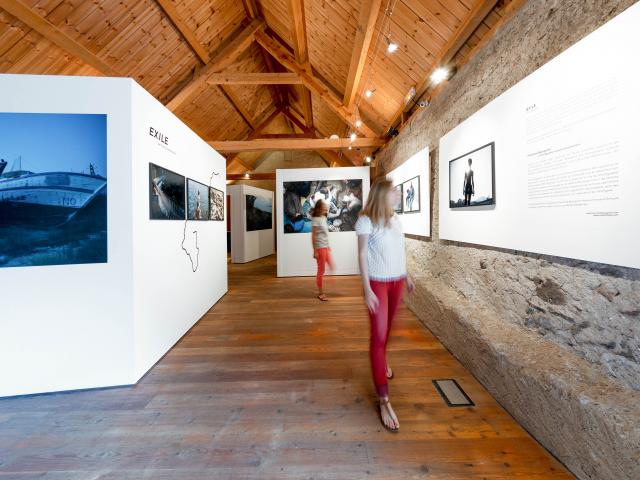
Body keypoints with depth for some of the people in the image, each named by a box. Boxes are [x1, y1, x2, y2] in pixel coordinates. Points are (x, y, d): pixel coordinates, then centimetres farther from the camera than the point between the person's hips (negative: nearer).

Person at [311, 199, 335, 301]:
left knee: (332, 267, 12)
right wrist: (315, 251, -17)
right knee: (321, 270, 0)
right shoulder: (315, 219, -13)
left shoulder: (324, 218, 11)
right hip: (320, 248, -9)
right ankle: (320, 293, 14)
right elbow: (313, 236, -15)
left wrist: (328, 246, 16)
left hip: (326, 247, 9)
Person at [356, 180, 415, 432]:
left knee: (387, 328, 19)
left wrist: (407, 275, 18)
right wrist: (367, 289, -17)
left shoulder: (395, 219, 7)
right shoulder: (366, 220, -13)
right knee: (379, 335, -4)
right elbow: (362, 255, -14)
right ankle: (384, 400, 5)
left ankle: (382, 361, 48)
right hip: (378, 282, -6)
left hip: (397, 281, 6)